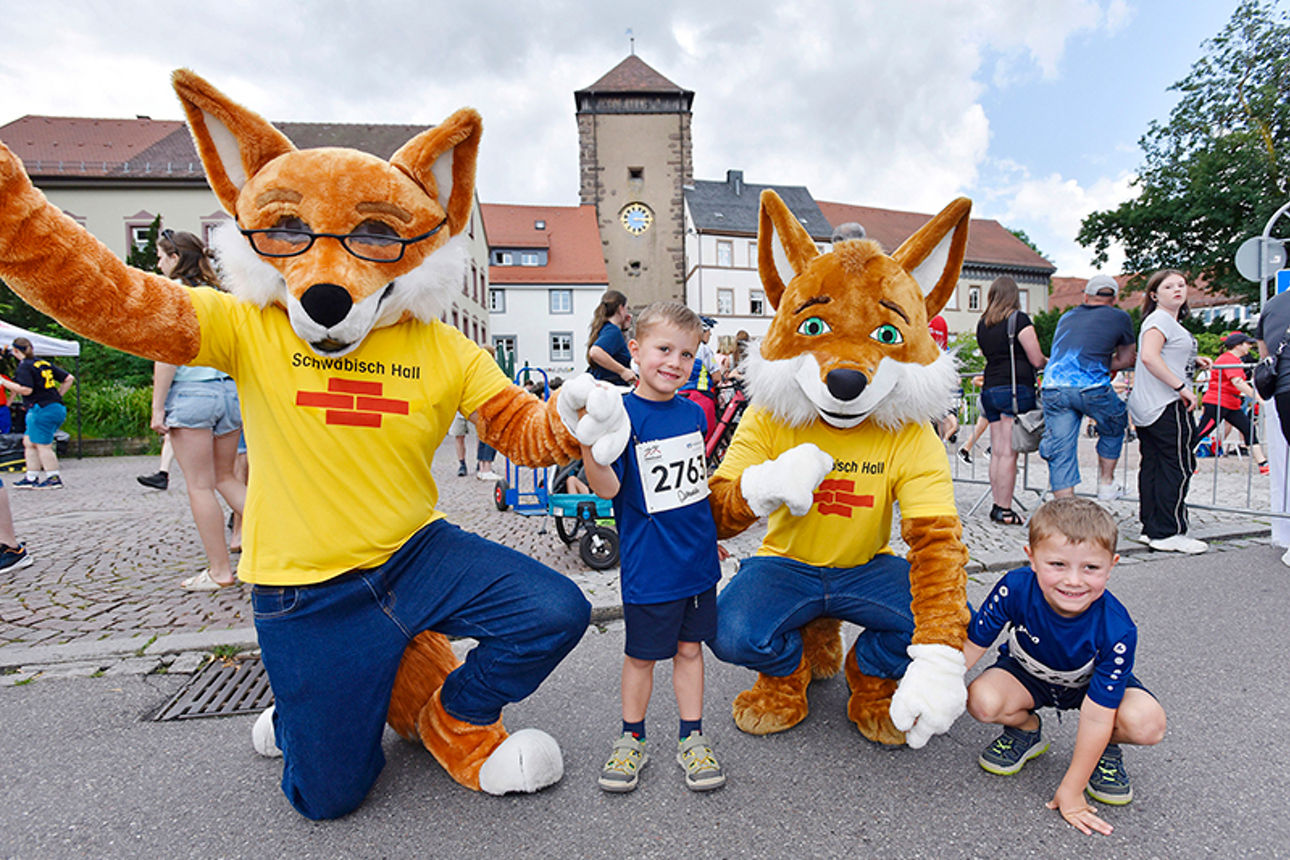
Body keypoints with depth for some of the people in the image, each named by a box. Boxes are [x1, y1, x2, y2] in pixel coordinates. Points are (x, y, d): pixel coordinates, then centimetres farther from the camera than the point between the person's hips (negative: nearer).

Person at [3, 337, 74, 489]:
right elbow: (69, 378, 16)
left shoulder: (24, 367, -8)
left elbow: (26, 390, -19)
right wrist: (56, 396, 20)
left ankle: (54, 479, 1)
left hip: (42, 410, -9)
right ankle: (31, 478, 18)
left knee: (42, 445, -2)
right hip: (57, 408, 9)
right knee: (29, 442, 16)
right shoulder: (45, 364, 15)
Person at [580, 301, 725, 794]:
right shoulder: (621, 414, -13)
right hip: (648, 564, -5)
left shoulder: (692, 412, 5)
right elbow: (608, 487, -22)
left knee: (690, 646, 16)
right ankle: (631, 740, 32)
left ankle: (692, 740, 31)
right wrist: (588, 442, -39)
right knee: (642, 654, 11)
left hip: (697, 557, 5)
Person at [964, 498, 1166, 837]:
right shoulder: (1015, 589, -33)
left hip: (1090, 683, 0)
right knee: (982, 700, -28)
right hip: (1027, 673, 1)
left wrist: (1071, 790, -23)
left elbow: (1097, 715, -28)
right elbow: (973, 644, -19)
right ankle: (1026, 729, 8)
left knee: (1147, 724, -29)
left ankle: (1104, 748, 7)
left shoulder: (1117, 630, -33)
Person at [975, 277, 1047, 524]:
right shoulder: (1019, 319, -5)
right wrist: (1050, 362, 16)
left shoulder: (982, 324, 13)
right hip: (1016, 389, -6)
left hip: (990, 389, 6)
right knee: (1009, 453, -4)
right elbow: (1036, 360, -4)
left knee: (997, 452, 9)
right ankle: (1005, 510, -1)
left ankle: (997, 505, 13)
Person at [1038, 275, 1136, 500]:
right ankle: (1106, 484, 33)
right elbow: (1125, 360, 21)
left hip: (1053, 387, 3)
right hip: (1092, 388, -3)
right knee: (1114, 427, 28)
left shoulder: (1067, 317, 24)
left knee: (1061, 454, 4)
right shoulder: (1120, 318, 13)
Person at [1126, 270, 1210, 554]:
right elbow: (1149, 356, -25)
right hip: (1167, 406, -10)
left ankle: (1151, 529, 14)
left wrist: (1193, 361, 21)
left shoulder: (1171, 322, 22)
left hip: (1146, 408, 10)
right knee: (1177, 467, -6)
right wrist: (1182, 387, -22)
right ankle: (1168, 533, -2)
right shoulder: (1160, 319, -10)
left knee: (1153, 466, 9)